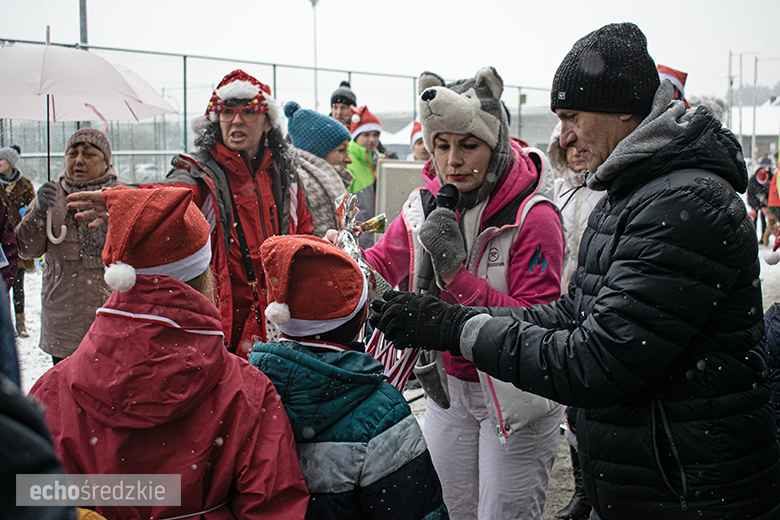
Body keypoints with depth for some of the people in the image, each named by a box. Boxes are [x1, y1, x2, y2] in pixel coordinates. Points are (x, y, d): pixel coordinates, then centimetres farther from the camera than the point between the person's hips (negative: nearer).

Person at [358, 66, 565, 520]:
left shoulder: (534, 217, -21)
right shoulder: (426, 205, -3)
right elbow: (378, 266, 4)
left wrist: (456, 273, -32)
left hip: (513, 393, -5)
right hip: (447, 385, 6)